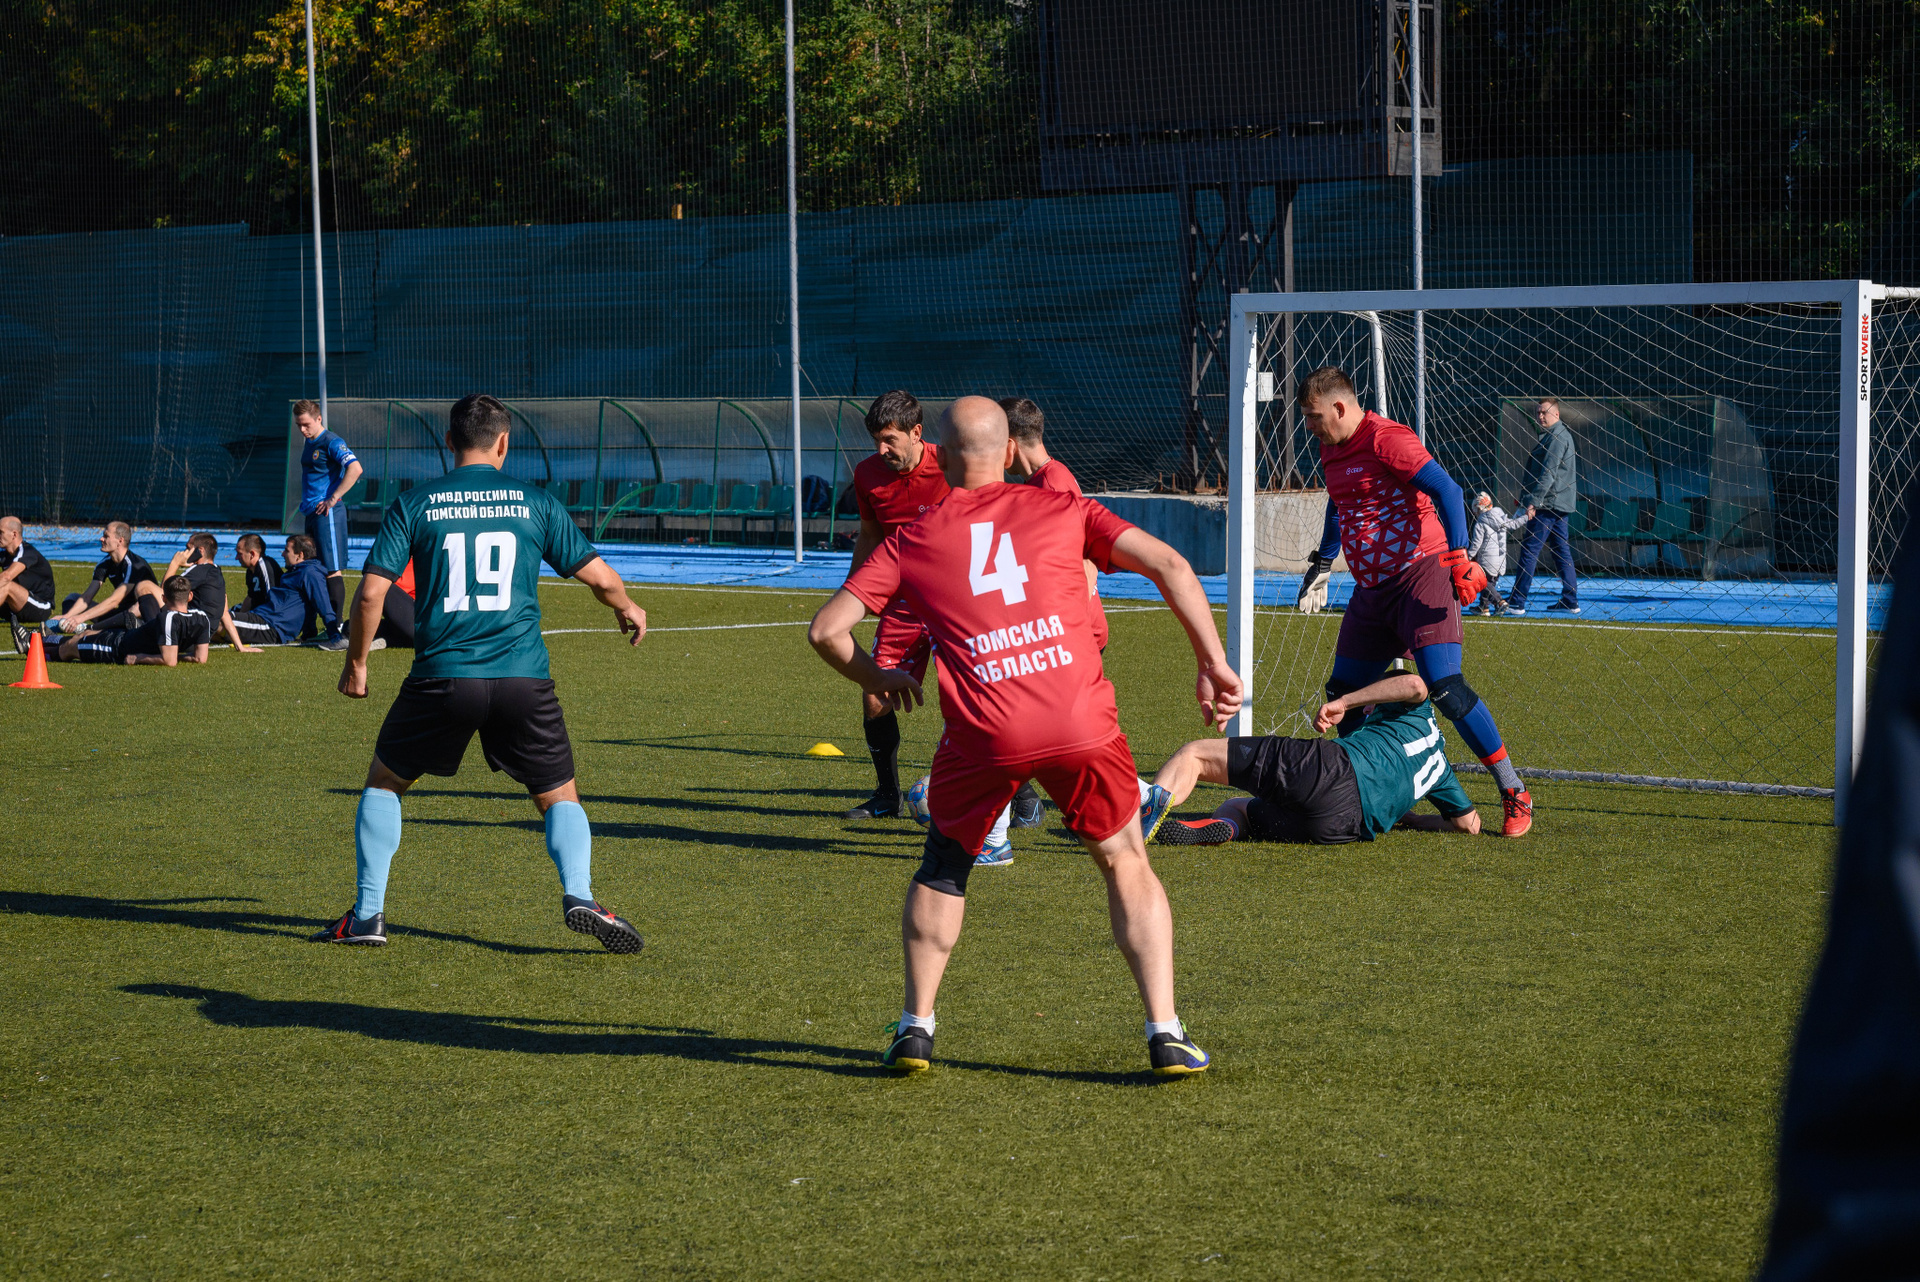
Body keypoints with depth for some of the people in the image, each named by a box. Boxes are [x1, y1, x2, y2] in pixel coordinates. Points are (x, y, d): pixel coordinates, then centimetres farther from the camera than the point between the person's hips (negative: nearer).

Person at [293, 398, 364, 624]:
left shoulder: (331, 443, -11)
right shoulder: (309, 444, 16)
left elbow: (355, 469, -24)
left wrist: (333, 499, -20)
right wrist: (306, 504, 15)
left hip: (327, 513, -10)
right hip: (311, 513, 10)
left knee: (332, 571, -9)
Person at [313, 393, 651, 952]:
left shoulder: (413, 505, 4)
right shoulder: (535, 502, 6)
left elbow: (371, 593, -1)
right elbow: (598, 575, 8)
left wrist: (356, 663, 13)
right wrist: (628, 608, 30)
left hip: (442, 676, 0)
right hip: (523, 677, 0)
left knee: (384, 781, 20)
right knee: (559, 796, 13)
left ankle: (368, 914, 16)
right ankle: (579, 895, -12)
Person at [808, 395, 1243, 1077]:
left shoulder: (910, 540, 16)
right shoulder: (1062, 509, 16)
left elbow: (826, 629, 12)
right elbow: (1169, 565, 6)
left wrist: (875, 678, 31)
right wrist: (1214, 664, 10)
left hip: (983, 737, 0)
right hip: (1082, 724, 0)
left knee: (943, 868, 26)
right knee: (1126, 866, 19)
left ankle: (916, 1028, 22)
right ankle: (1165, 1034, 9)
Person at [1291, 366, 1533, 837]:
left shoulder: (1386, 440, -13)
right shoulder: (1331, 453, 14)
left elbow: (1447, 492, -21)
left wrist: (1458, 558, -29)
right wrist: (1323, 562, 41)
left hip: (1420, 573, -9)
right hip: (1371, 588, 9)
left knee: (1445, 687, -19)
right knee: (1343, 693, 8)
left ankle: (1514, 794, -11)